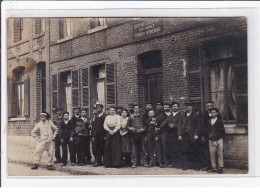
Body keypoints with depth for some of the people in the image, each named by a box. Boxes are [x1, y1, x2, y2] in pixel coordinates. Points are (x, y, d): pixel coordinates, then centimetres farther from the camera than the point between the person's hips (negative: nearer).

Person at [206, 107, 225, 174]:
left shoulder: (219, 121, 3)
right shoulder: (209, 121, 13)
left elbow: (222, 130, 3)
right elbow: (207, 130, 19)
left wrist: (221, 137, -4)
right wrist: (209, 135, 3)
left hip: (219, 140, -3)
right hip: (211, 140, 3)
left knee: (220, 154, -1)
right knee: (212, 154, 2)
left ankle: (220, 168, 5)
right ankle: (214, 168, 10)